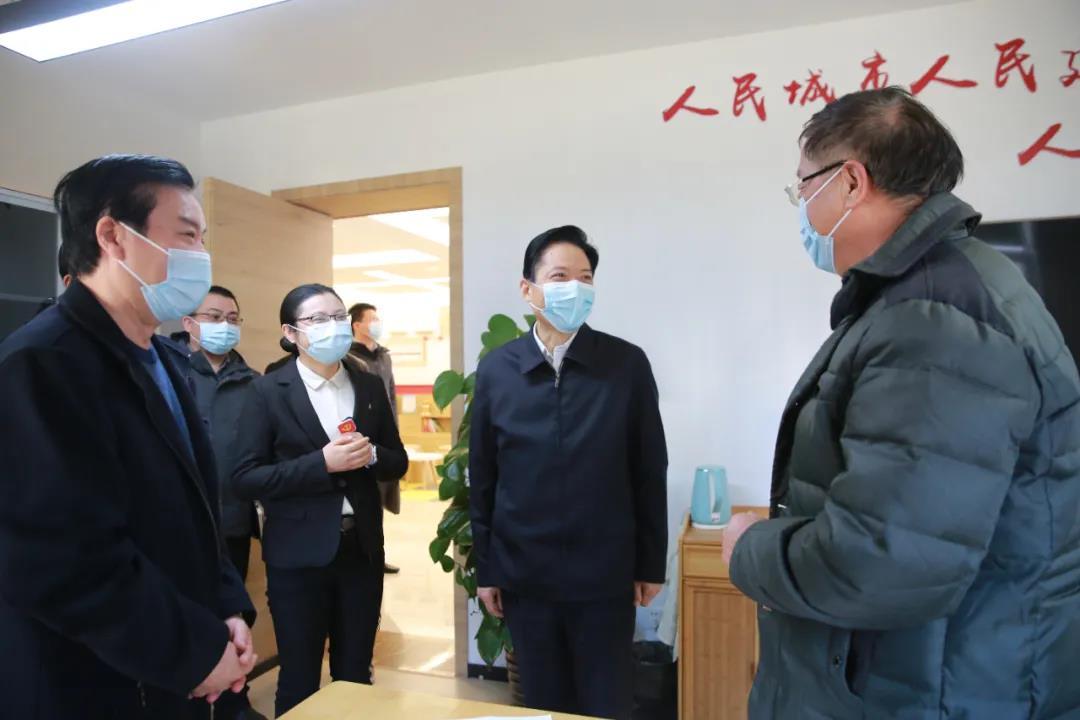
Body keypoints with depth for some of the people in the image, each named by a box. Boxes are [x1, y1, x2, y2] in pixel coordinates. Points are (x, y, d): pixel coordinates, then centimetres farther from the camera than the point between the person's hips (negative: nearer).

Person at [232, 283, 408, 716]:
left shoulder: (370, 387, 5)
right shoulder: (268, 392, -6)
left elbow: (398, 463, 9)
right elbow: (245, 480, -11)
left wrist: (371, 454, -13)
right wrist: (321, 463, -21)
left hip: (362, 550, 3)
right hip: (298, 555, -3)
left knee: (356, 674, 16)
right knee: (299, 680, 11)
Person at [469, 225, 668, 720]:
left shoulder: (627, 364, -6)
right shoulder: (495, 369, -2)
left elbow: (649, 472, -2)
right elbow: (482, 478, 2)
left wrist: (651, 564, 0)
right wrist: (485, 568, 4)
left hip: (605, 574, -1)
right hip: (525, 574, 2)